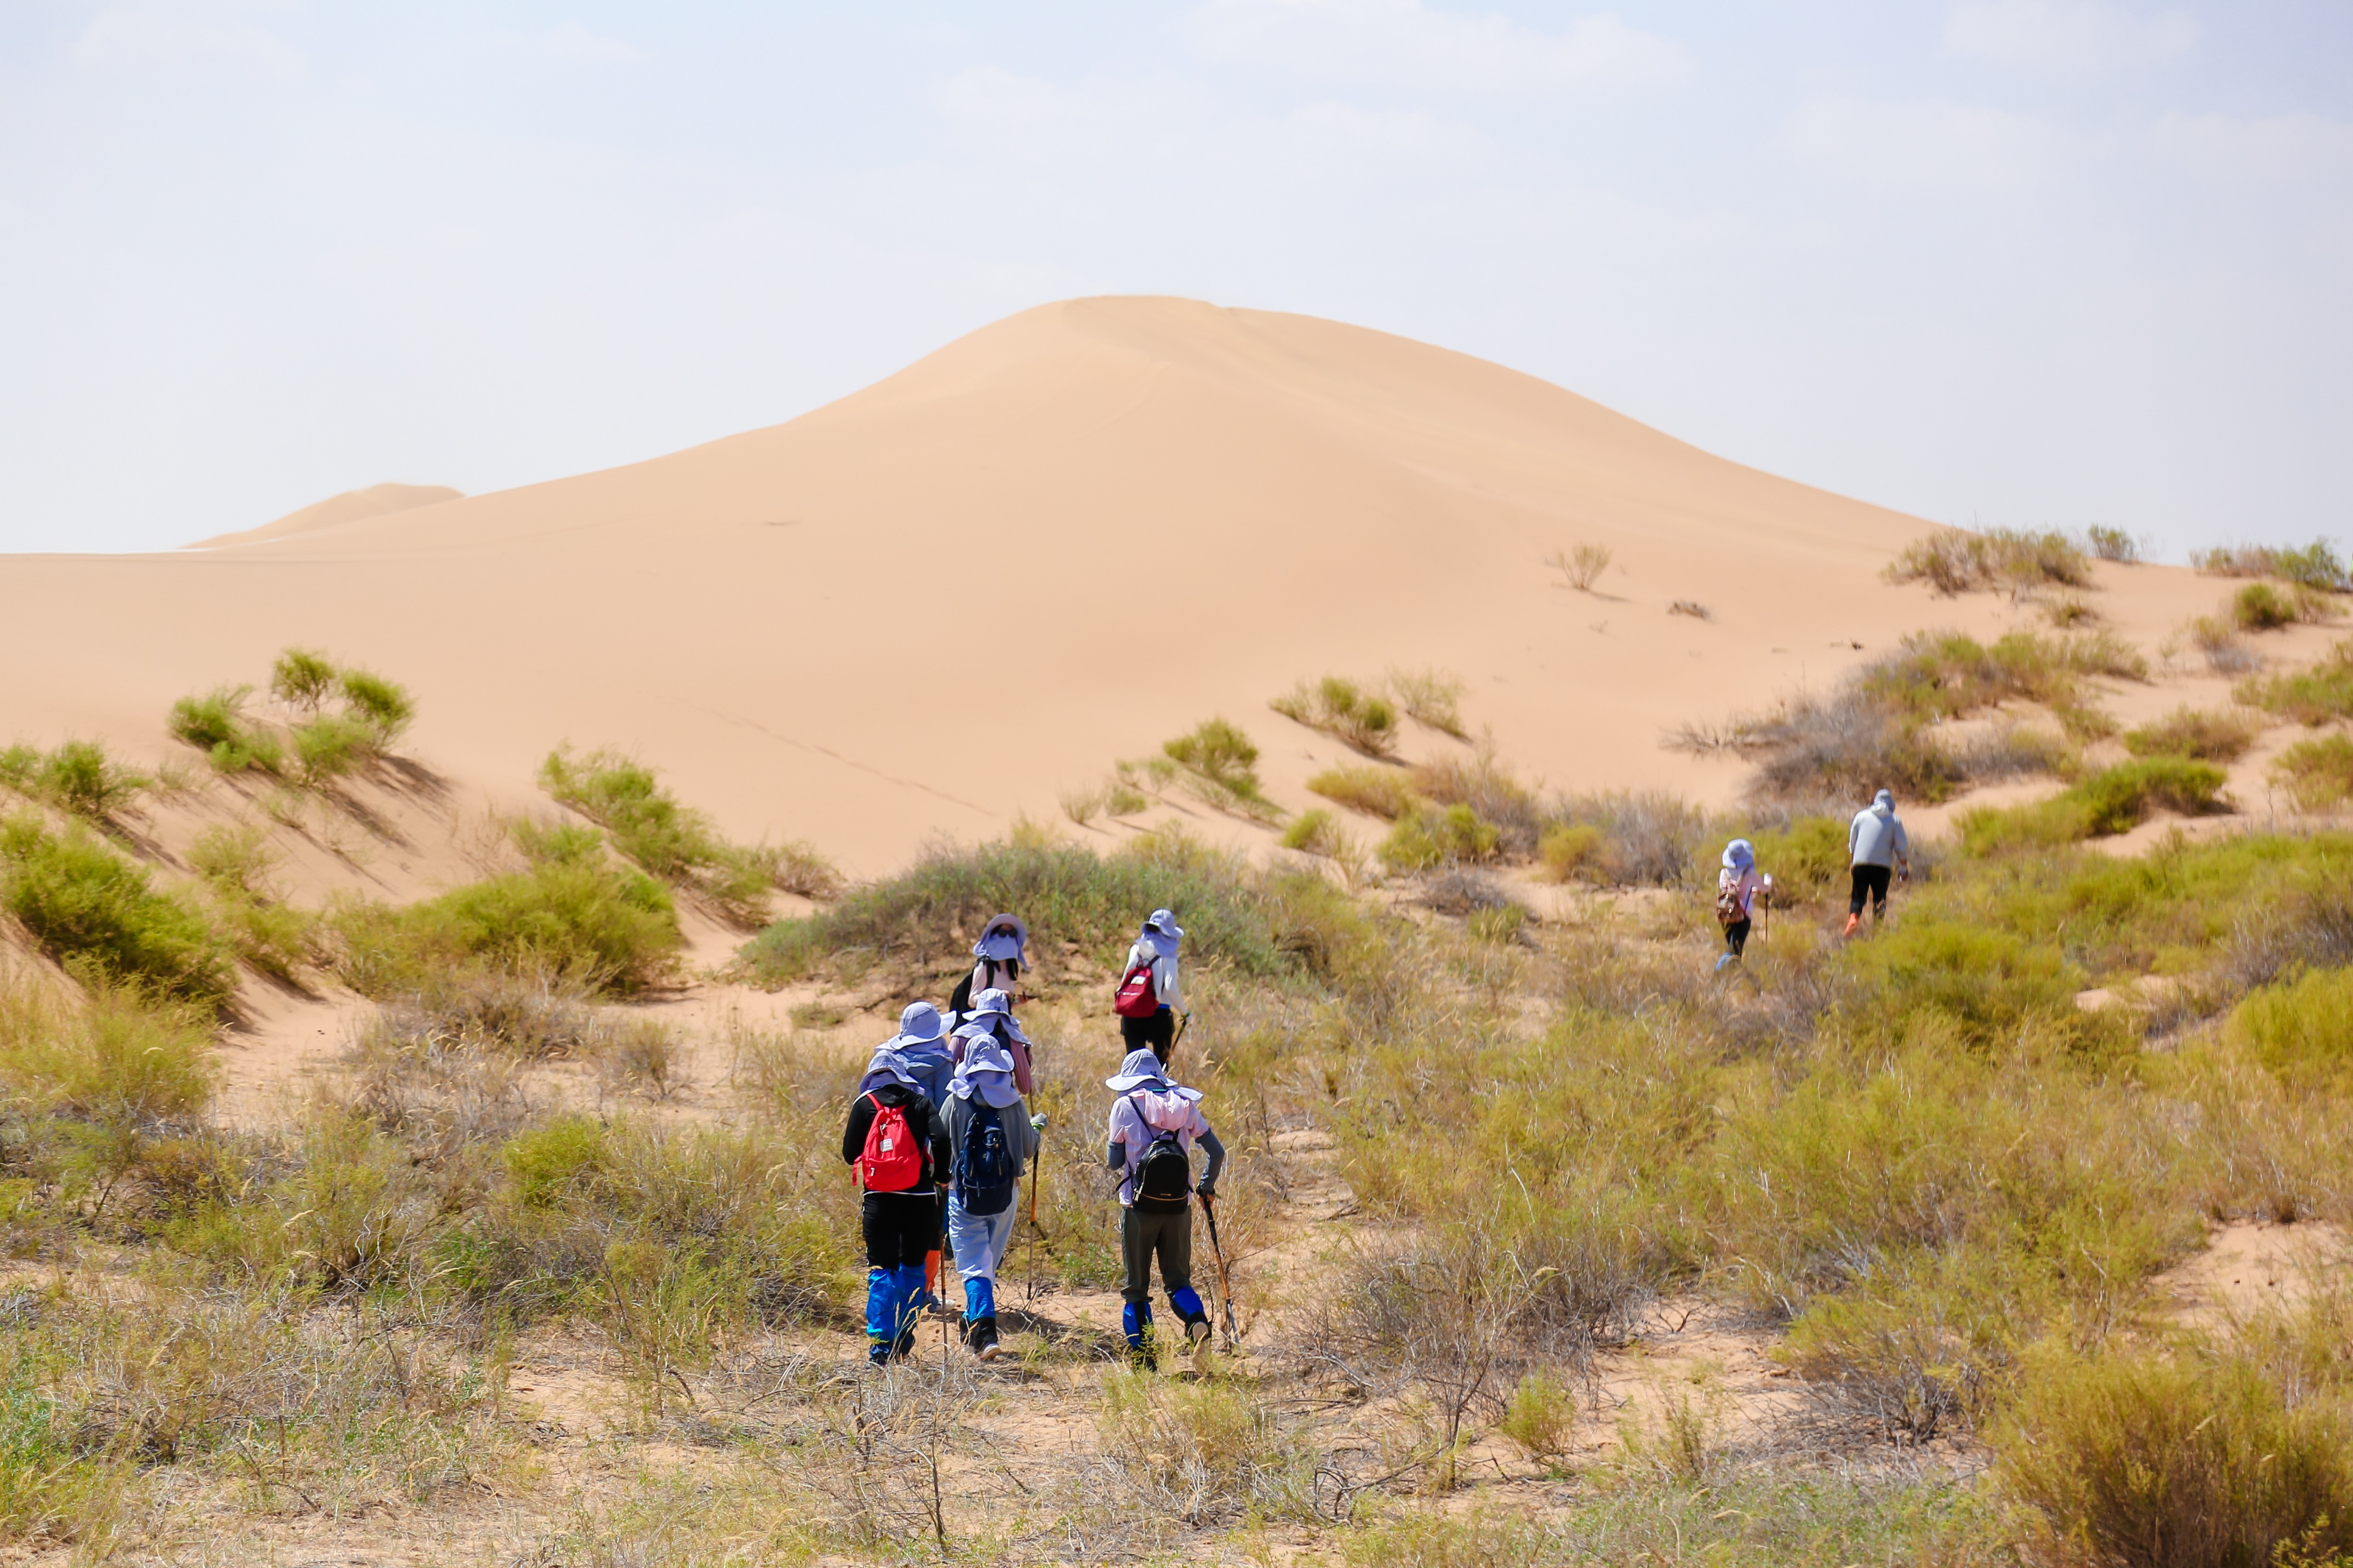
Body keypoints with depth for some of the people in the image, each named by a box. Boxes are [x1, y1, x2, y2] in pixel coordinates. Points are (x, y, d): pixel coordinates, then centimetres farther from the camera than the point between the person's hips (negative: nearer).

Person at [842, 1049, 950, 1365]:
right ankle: (904, 1337, 17)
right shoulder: (920, 1103, 2)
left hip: (878, 1199, 0)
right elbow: (940, 1140, -11)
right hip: (920, 1199, 0)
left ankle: (880, 1342, -9)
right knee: (913, 1267, 16)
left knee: (881, 1271, 2)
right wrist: (941, 1175, 6)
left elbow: (849, 1154, 4)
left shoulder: (865, 1104, 3)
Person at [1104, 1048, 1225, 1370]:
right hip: (1178, 1206, 3)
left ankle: (1141, 1356, 8)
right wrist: (1207, 1186, 22)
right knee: (1177, 1279, 11)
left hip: (1139, 1207, -3)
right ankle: (1198, 1324, -18)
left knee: (1136, 1286, 9)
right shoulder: (1184, 1105, 6)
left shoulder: (1125, 1105, -3)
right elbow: (1217, 1153, 5)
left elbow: (1113, 1162, 0)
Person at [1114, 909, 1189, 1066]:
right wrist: (1185, 1013, -4)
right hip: (1159, 1014, -3)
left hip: (1131, 1016, 3)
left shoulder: (1136, 949, 6)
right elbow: (1171, 988, -14)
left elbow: (1124, 980, 5)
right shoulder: (1167, 954, -6)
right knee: (1161, 1061, 9)